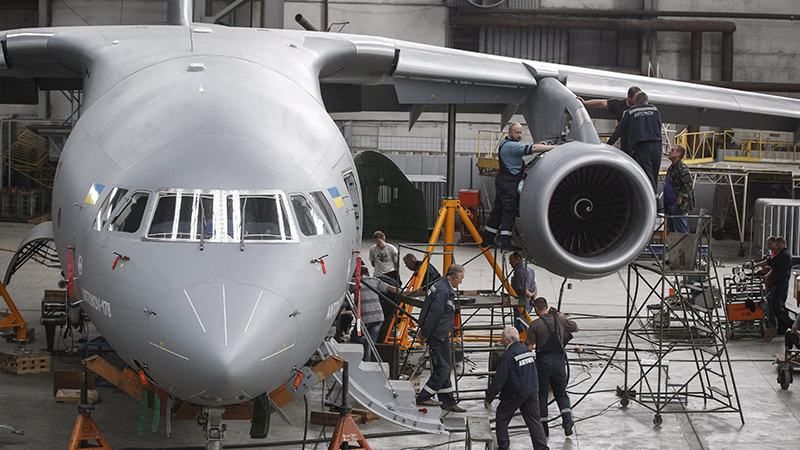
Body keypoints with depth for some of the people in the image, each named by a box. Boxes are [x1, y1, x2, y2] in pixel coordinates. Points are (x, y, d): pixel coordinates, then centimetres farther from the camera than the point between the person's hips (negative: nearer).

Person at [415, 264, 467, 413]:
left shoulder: (446, 289, 12)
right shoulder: (443, 291, -22)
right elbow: (433, 315, -22)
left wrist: (423, 330, 19)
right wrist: (424, 334, -16)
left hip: (442, 336, 11)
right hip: (438, 336, -11)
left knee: (444, 369, 14)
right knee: (442, 369, -8)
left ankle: (448, 402, 20)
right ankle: (423, 398, -2)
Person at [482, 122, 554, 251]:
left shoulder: (506, 144, 18)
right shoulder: (511, 146, -17)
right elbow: (532, 148, -24)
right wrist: (553, 147, -24)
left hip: (503, 181, 10)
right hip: (509, 183, -10)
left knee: (498, 210, 13)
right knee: (509, 212, -7)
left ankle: (487, 240, 18)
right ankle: (505, 244, -8)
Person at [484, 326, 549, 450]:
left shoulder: (508, 356, -17)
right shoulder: (527, 351, 7)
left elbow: (499, 380, -17)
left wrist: (488, 398, -10)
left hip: (514, 394, -7)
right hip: (532, 391, 7)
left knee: (501, 418, 10)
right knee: (534, 420, 9)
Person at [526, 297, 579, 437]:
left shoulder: (535, 325, -7)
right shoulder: (559, 319, 5)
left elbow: (529, 346, -9)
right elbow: (576, 328, 21)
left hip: (543, 361, -3)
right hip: (559, 359, 3)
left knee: (541, 394, 9)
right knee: (561, 393, 13)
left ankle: (544, 427, 10)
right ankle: (567, 420, -9)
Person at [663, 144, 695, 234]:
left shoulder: (681, 167, -15)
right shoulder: (671, 168, 15)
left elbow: (688, 184, -23)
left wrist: (680, 197, -21)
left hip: (679, 206, -10)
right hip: (670, 205, 10)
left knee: (681, 231, -6)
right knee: (670, 231, 16)